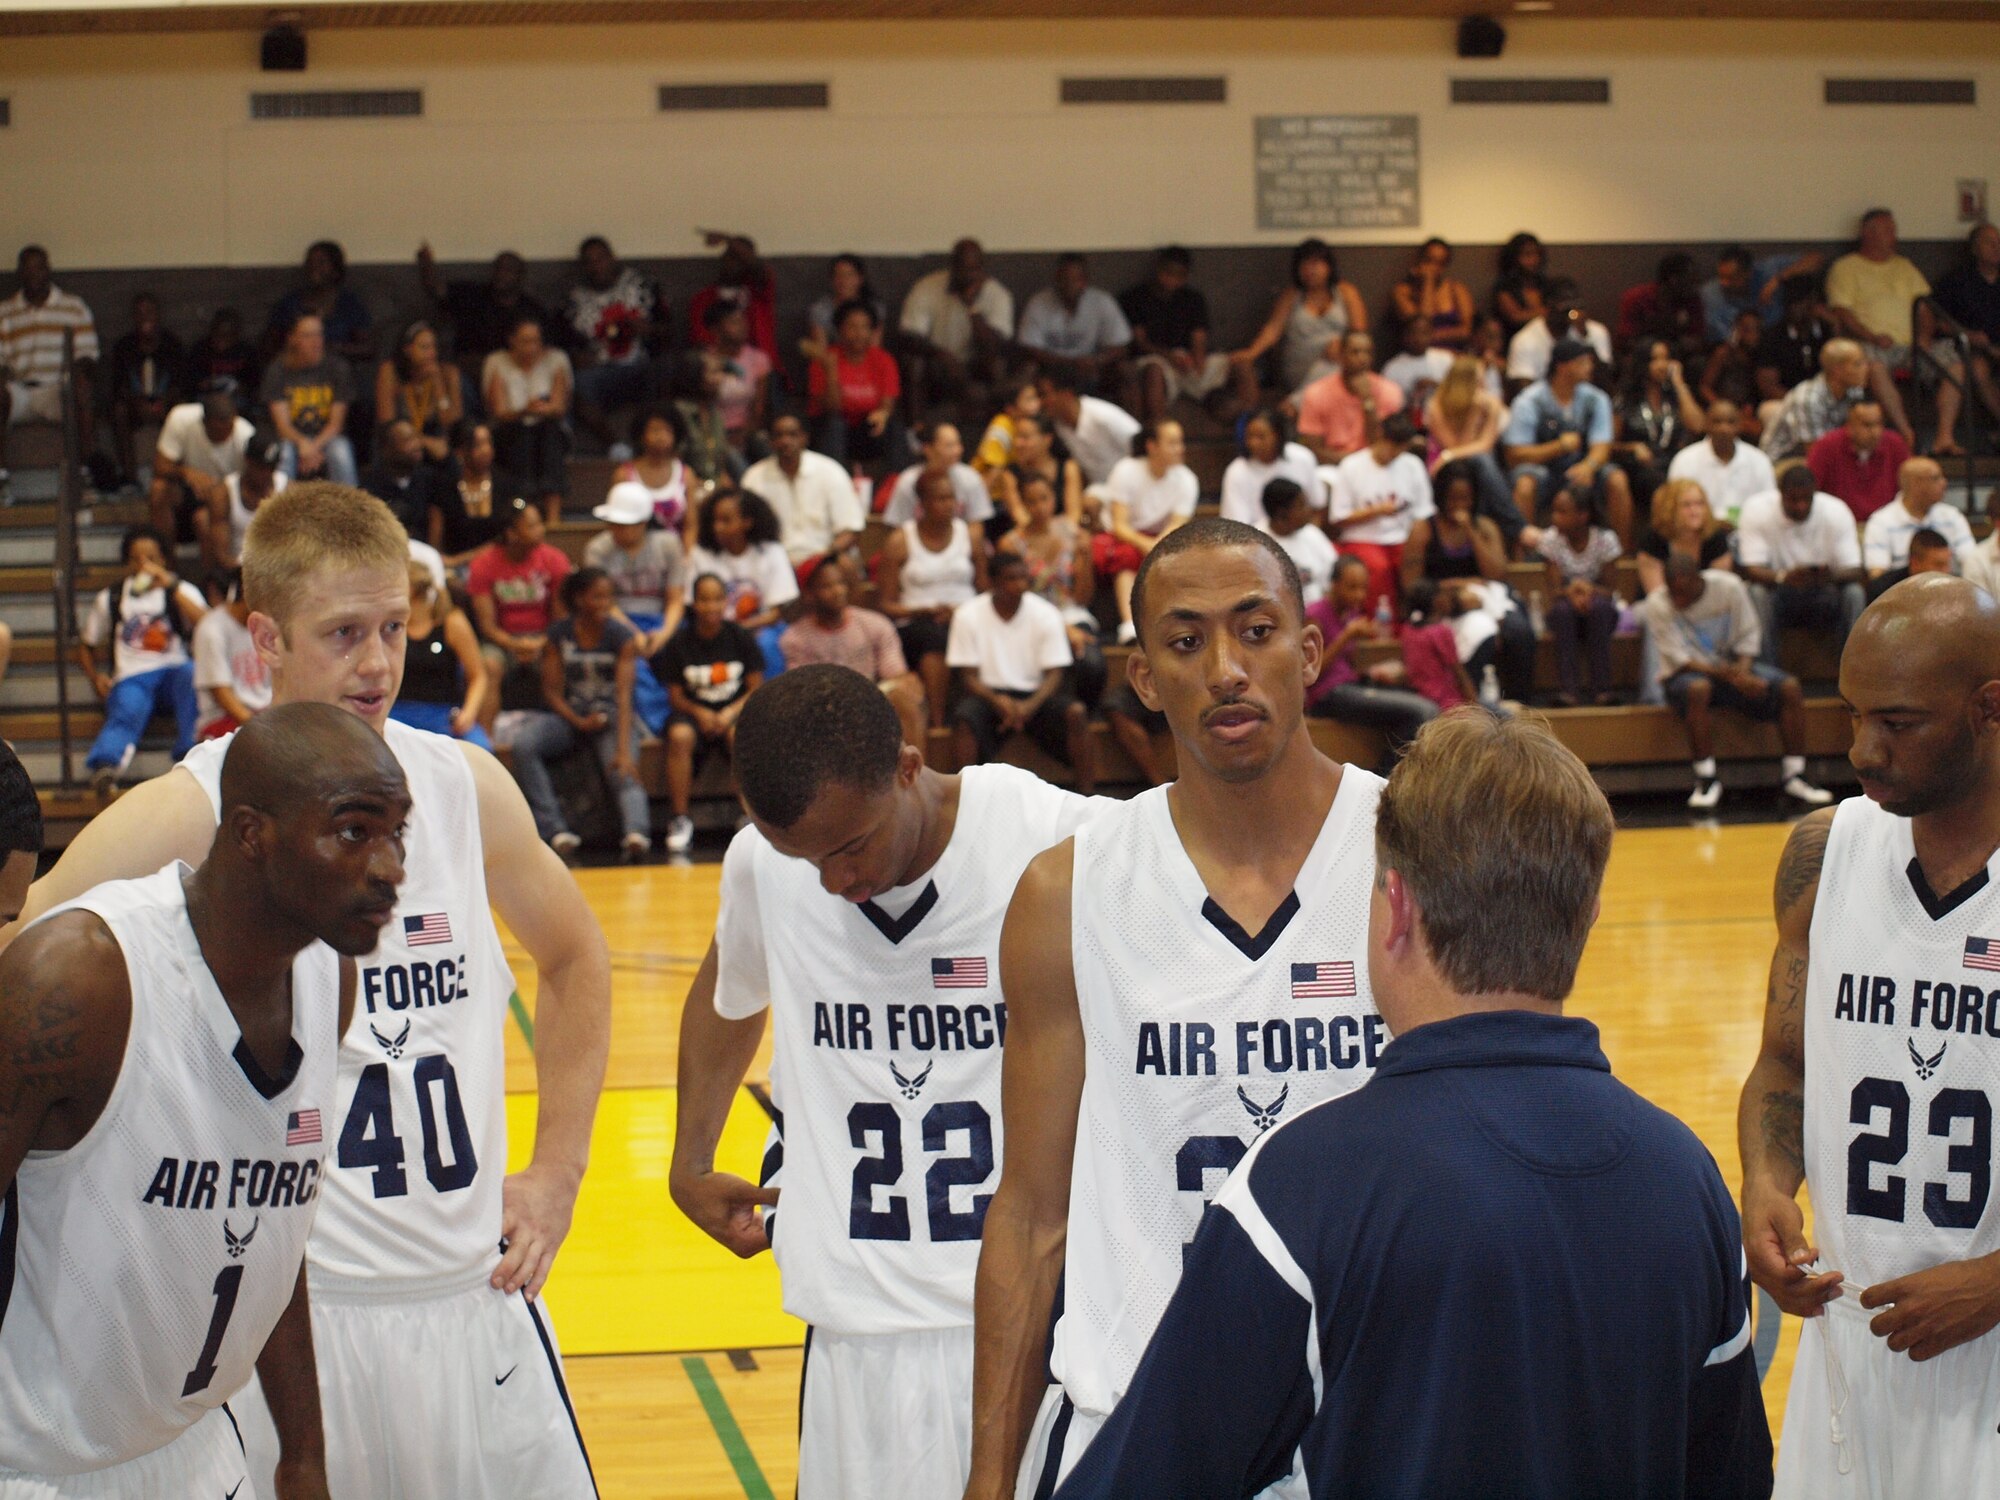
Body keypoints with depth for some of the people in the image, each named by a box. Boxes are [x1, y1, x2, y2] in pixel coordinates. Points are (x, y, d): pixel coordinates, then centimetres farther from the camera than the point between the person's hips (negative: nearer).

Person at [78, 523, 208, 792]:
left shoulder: (181, 590, 15)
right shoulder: (110, 599, 20)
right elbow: (86, 645, 27)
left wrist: (171, 585, -10)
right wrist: (96, 677, 6)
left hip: (172, 672, 0)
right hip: (131, 678, 0)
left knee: (192, 672, -37)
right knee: (126, 712, -35)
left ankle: (190, 750, -39)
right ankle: (104, 764, -64)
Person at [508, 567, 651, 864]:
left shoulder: (623, 637, -6)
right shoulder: (559, 634, -1)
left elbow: (624, 695, -15)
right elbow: (552, 691, 0)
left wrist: (623, 750, -28)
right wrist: (580, 722, -18)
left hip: (611, 716, -1)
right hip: (567, 714, 2)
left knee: (624, 773, -31)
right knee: (523, 743, -28)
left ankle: (637, 834, -55)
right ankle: (556, 831, -31)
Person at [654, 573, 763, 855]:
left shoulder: (741, 638, 2)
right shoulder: (680, 642, 0)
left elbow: (756, 687, 2)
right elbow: (676, 695, 1)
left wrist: (731, 712, -16)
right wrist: (699, 713, -19)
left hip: (735, 708, 0)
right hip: (693, 711, 0)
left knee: (740, 734, -37)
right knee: (680, 735, -36)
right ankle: (680, 819, -29)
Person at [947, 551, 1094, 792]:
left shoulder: (1046, 614, -2)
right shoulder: (968, 616, -5)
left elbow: (1054, 674, -5)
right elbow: (968, 676, -5)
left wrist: (1029, 706, -25)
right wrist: (997, 701, -26)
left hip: (1034, 694, 1)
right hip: (988, 694, -1)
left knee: (1076, 713, -27)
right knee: (964, 717, -34)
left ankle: (1087, 796, -24)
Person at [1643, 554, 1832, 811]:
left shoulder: (1729, 586, -10)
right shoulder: (1657, 603, -16)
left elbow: (1748, 636, -1)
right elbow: (1677, 658, -19)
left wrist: (1742, 671, -21)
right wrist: (1728, 675, -29)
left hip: (1733, 667, 4)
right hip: (1684, 674, -4)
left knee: (1790, 687, -18)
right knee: (1697, 689, -40)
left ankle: (1794, 776, -14)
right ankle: (1706, 779, -31)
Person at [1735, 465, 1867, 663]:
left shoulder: (1836, 511, -12)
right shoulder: (1757, 511, -15)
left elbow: (1854, 571, -16)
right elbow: (1751, 570, -21)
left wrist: (1832, 576, -41)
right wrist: (1784, 577, -43)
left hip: (1823, 597, 1)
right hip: (1778, 593, -1)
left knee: (1853, 593, -27)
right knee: (1757, 593, -32)